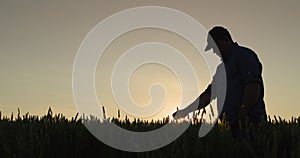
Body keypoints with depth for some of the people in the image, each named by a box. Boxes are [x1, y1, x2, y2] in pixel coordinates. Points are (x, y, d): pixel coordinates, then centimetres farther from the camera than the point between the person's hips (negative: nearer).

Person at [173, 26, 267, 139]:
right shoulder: (223, 66, 24)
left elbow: (253, 86, -16)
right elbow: (210, 93, 25)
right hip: (231, 124, 8)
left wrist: (243, 114, -24)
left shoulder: (244, 55, -3)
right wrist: (185, 111, 21)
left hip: (247, 122, -8)